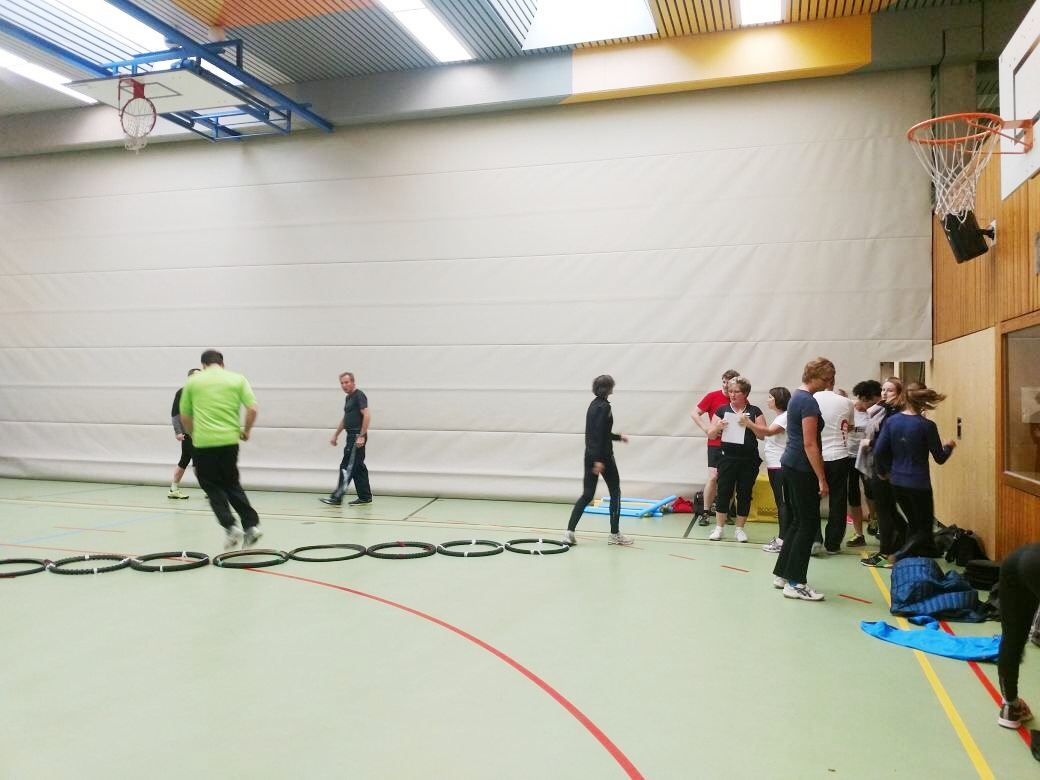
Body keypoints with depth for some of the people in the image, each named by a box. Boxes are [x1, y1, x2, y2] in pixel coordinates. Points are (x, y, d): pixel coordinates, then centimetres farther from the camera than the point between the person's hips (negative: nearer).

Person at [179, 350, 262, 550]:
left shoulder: (193, 381, 7)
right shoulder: (237, 379, 7)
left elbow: (184, 416, 11)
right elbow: (252, 409, -3)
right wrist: (245, 431, 13)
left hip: (204, 442, -2)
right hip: (230, 440, 2)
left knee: (212, 486, 10)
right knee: (231, 484, 16)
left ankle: (230, 527, -4)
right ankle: (251, 524, 4)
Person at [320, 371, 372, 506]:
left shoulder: (359, 395, -11)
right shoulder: (348, 398, 18)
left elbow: (367, 416, -19)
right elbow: (345, 419, 27)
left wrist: (361, 436, -23)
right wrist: (336, 435, 25)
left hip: (357, 437, -10)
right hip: (352, 436, 10)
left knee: (347, 467, -9)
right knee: (358, 467, 11)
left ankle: (337, 498, -9)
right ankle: (365, 497, 15)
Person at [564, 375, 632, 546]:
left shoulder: (594, 404, 12)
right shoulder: (604, 407, -15)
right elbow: (600, 434, -22)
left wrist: (618, 437, 34)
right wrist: (599, 460, -24)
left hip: (590, 455, 8)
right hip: (603, 455, -8)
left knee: (587, 494, 7)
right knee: (615, 491, 8)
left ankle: (570, 531, -4)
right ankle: (614, 534, 13)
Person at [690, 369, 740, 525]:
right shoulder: (713, 396, -4)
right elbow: (694, 414, 0)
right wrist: (706, 429, -11)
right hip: (716, 443, -2)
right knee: (713, 477, -8)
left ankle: (726, 512, 21)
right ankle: (705, 512, 0)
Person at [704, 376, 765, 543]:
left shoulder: (754, 411, 4)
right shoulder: (722, 410, 5)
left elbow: (763, 434, -1)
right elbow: (711, 434, 5)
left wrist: (749, 424, -17)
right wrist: (718, 427, -17)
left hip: (749, 460, 0)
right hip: (728, 459, 0)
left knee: (744, 494, 6)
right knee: (723, 492, -1)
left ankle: (740, 528, 17)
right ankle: (719, 527, 9)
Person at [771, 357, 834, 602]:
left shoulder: (797, 396, 13)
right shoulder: (809, 402, -17)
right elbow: (810, 444, -20)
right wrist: (822, 479, -18)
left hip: (790, 465, 10)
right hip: (802, 469, -10)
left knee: (797, 522, 16)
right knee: (809, 525, -3)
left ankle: (781, 573, 22)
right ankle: (795, 583, 0)